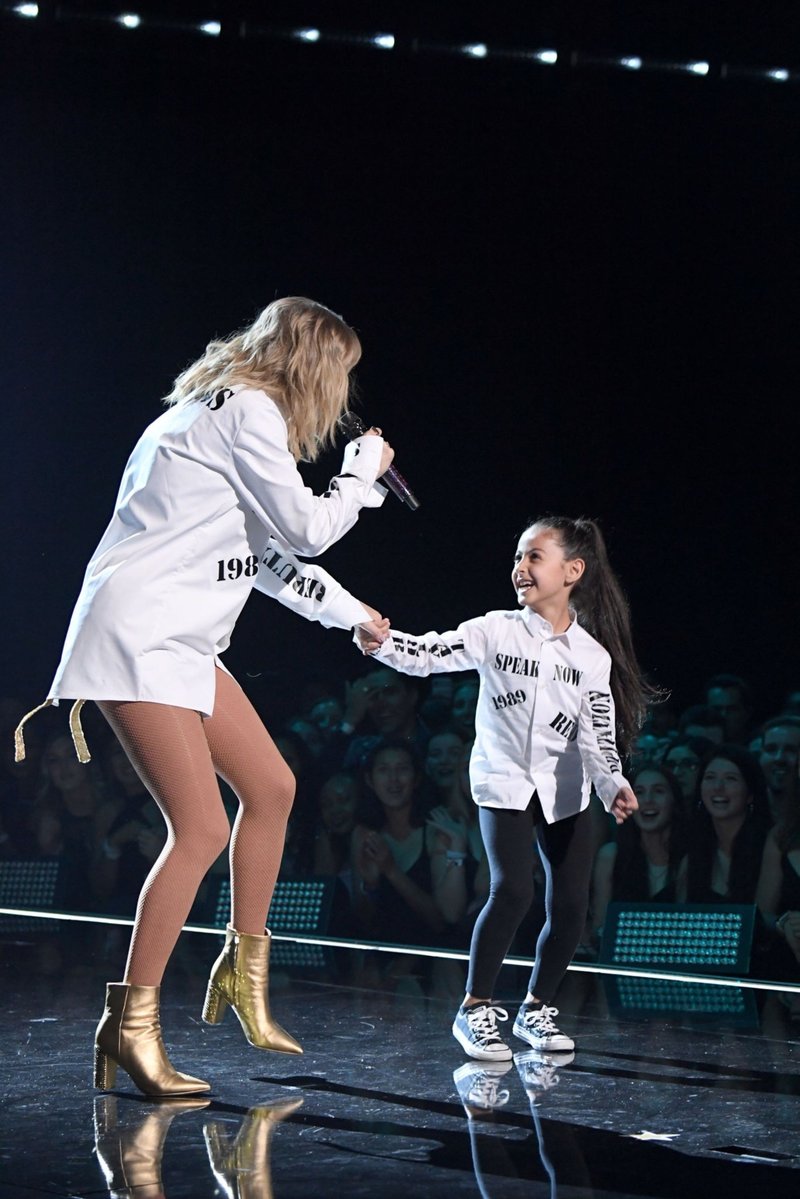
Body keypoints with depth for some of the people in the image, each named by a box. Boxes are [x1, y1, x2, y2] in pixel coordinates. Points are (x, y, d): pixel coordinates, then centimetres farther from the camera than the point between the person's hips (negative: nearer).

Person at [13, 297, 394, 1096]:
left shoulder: (232, 407, 19)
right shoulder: (250, 409, -12)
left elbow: (268, 551, 28)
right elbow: (304, 528, -12)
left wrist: (349, 611, 36)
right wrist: (365, 471, 4)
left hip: (180, 638, 11)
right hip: (138, 633, -11)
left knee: (270, 786, 15)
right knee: (202, 829, -15)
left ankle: (244, 972, 24)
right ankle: (129, 1028, -9)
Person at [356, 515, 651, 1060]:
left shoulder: (593, 656, -2)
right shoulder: (496, 631, -6)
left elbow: (599, 734, -7)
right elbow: (430, 654, -16)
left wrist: (614, 785, -23)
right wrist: (382, 642, -35)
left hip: (565, 790, 3)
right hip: (504, 781, -3)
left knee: (571, 903, 0)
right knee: (513, 891, -19)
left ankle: (537, 1009, 20)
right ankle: (476, 1008, -6)